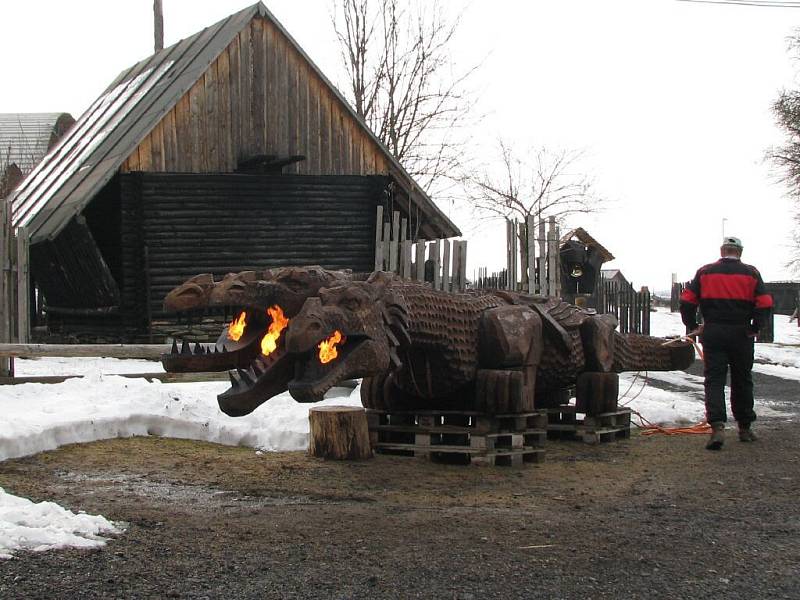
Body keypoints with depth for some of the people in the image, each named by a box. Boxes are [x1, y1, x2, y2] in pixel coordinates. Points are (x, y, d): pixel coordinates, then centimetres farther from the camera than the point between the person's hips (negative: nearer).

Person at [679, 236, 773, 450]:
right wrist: (755, 328, 3)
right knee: (742, 381, 13)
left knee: (714, 380, -2)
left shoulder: (705, 272, 4)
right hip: (741, 334, 0)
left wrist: (692, 327, 10)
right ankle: (745, 428, 22)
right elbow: (765, 304, -6)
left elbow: (687, 301, 1)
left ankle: (717, 426, -19)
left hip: (713, 334, 0)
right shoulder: (751, 274, 2)